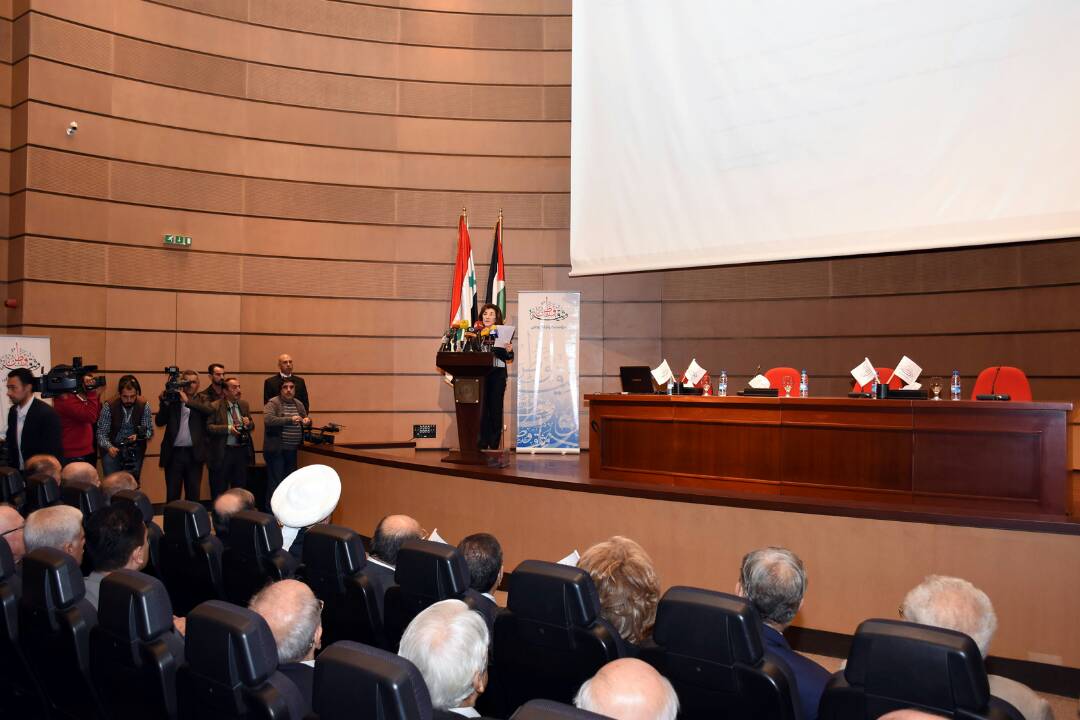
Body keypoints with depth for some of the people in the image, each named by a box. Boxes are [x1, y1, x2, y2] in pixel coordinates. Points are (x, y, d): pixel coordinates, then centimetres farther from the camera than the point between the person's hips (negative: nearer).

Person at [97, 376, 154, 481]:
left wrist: (139, 436, -25)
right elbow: (101, 433, -11)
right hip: (113, 449, -1)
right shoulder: (109, 407, -13)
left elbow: (150, 431, -3)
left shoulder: (144, 406, -9)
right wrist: (109, 447, -29)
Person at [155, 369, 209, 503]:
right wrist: (164, 403, -16)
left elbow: (209, 410, -15)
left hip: (194, 454, 0)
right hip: (174, 453, 0)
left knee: (193, 495, 7)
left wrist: (187, 400, -23)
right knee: (172, 494, 5)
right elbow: (159, 422, -1)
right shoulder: (172, 399, 8)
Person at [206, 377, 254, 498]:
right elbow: (209, 427, -13)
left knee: (240, 487, 12)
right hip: (223, 452, -5)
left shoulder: (244, 404, 9)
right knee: (220, 490, 3)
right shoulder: (215, 406, -7)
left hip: (242, 451, 5)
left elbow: (252, 425, 17)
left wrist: (248, 423, -6)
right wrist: (227, 428, -22)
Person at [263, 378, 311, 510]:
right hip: (276, 450, -7)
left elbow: (306, 420, 23)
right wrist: (290, 419, -29)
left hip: (292, 450, 7)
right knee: (275, 483, -1)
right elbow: (267, 419, -25)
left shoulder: (299, 404, 11)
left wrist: (307, 421, -2)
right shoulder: (273, 403, -9)